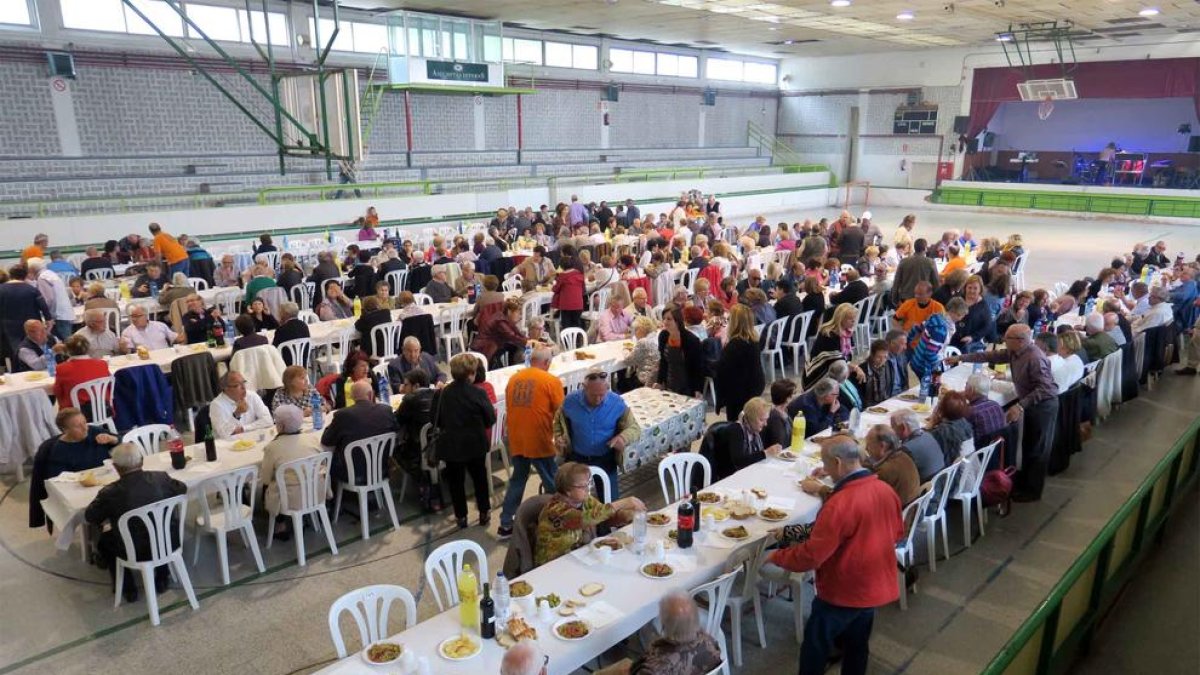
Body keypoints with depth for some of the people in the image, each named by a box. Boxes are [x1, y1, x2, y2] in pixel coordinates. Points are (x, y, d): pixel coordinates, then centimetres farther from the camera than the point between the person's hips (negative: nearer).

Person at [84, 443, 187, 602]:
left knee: (104, 540, 26)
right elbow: (183, 489, 7)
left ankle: (128, 589, 28)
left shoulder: (110, 493, -20)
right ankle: (162, 576, 36)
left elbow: (90, 517, -2)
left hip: (135, 552, -2)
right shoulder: (161, 478, -14)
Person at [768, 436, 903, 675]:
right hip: (876, 586, 7)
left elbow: (811, 555, -27)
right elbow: (897, 533, 11)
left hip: (843, 591, -7)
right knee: (857, 646, 24)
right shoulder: (886, 490, -6)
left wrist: (777, 556, -11)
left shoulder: (840, 504, -31)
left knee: (814, 647, 13)